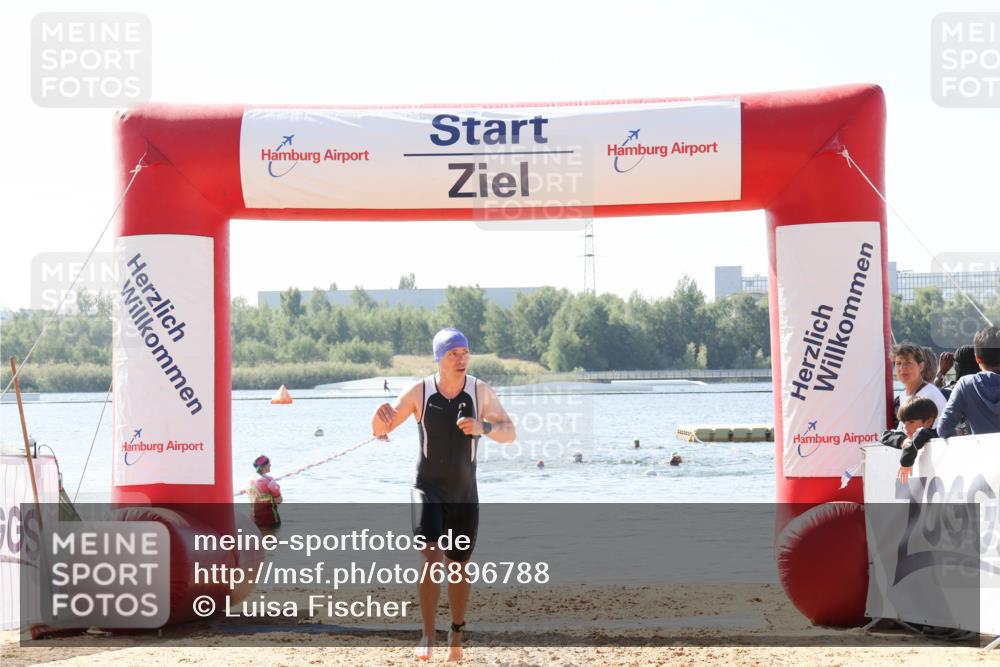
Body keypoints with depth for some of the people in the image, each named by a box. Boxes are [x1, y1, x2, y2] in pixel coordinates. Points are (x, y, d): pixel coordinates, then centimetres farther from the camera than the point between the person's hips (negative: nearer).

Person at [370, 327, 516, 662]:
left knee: (458, 565, 12)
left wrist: (483, 427, -36)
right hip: (428, 488, -1)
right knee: (430, 557, -20)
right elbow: (380, 431, -4)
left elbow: (509, 432, -15)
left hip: (464, 493, 1)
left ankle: (456, 634, 32)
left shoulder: (481, 392, -9)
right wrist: (380, 417, -28)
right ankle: (427, 637, -16)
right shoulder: (419, 392, -9)